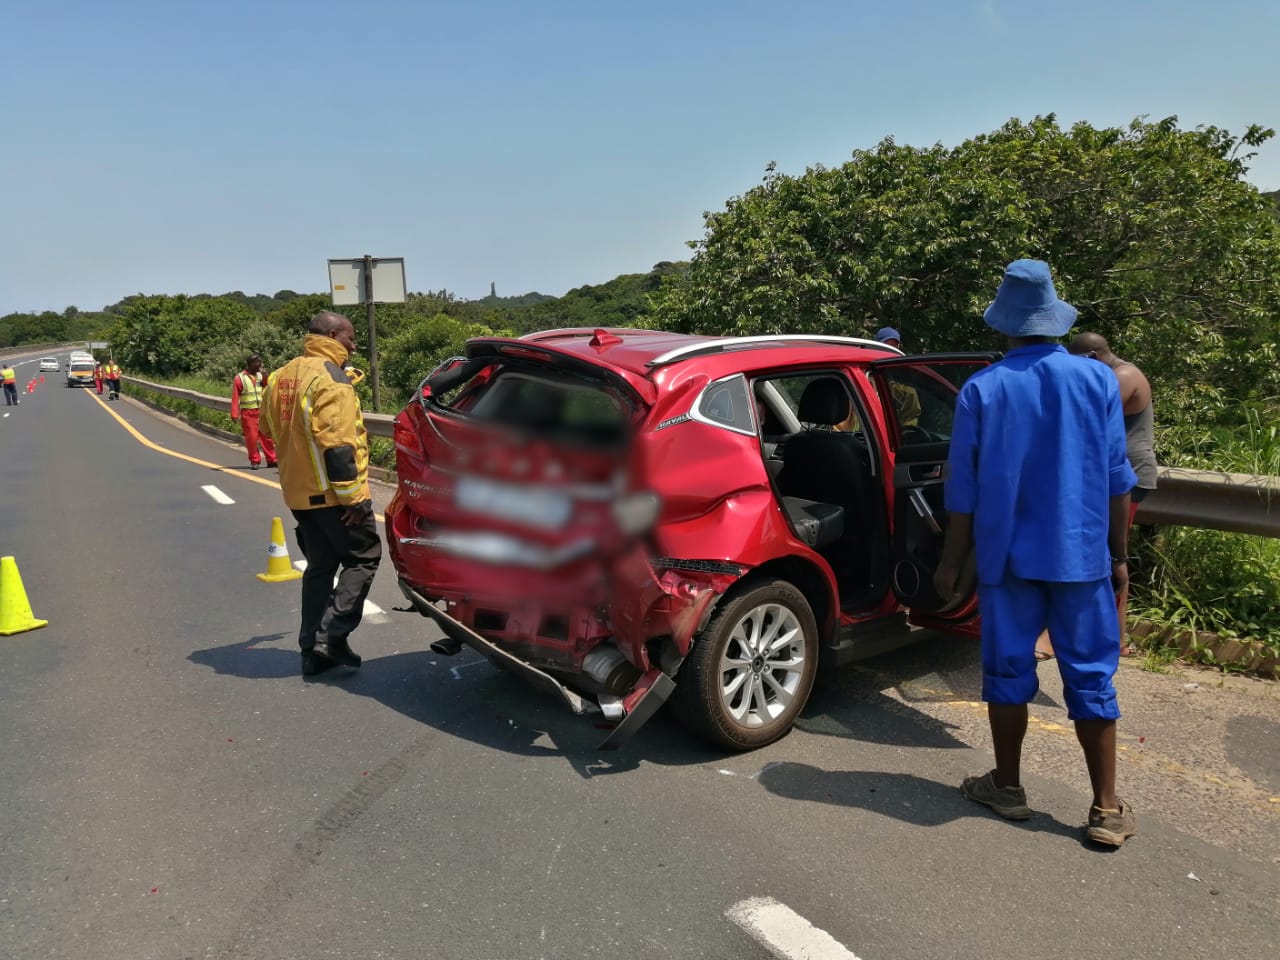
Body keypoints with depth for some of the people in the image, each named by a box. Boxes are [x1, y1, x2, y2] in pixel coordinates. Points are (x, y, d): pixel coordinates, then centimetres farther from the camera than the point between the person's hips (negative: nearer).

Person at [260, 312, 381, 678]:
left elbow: (268, 427, 23)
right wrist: (352, 495, -21)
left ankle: (313, 650, 18)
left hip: (299, 492, 9)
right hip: (331, 493, -9)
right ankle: (332, 635, -4)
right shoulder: (330, 379, -17)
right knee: (363, 557, 4)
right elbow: (337, 444, -23)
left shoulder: (281, 376, 11)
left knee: (319, 566, 16)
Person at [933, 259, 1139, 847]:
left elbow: (964, 491, -3)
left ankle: (1007, 788, 22)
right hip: (1081, 556, 1)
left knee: (1008, 670, 10)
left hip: (1008, 556, -1)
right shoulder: (1097, 381, -2)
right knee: (1091, 676, 8)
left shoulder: (982, 390, -5)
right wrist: (1119, 556, 11)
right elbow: (1116, 481, 2)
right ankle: (1106, 809, 14)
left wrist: (951, 562, 6)